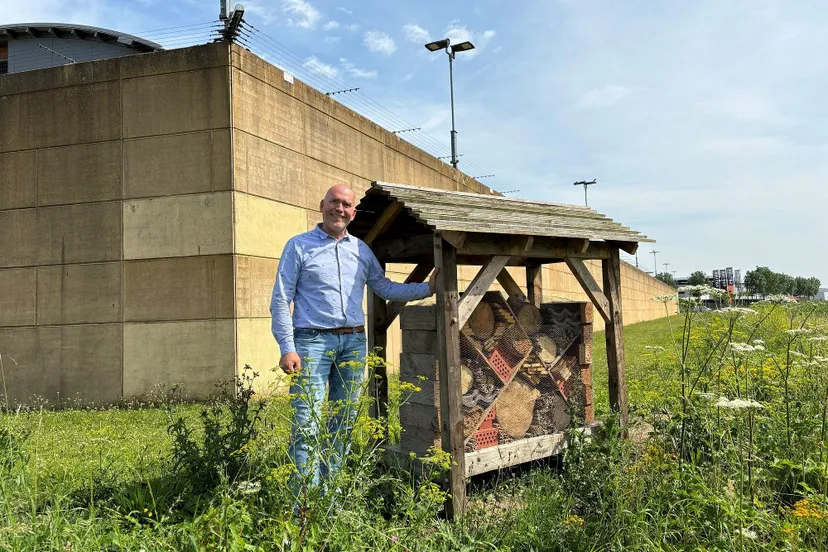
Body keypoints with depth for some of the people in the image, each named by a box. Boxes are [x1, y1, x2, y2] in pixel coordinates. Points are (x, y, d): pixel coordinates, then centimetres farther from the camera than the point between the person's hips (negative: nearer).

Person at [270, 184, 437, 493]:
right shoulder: (299, 246, 2)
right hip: (313, 341, -5)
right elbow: (280, 299, -2)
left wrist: (428, 288, 10)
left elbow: (385, 288, 20)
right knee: (306, 425, -9)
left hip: (354, 342, 5)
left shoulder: (361, 250, 15)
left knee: (344, 423, 8)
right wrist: (287, 348, -11)